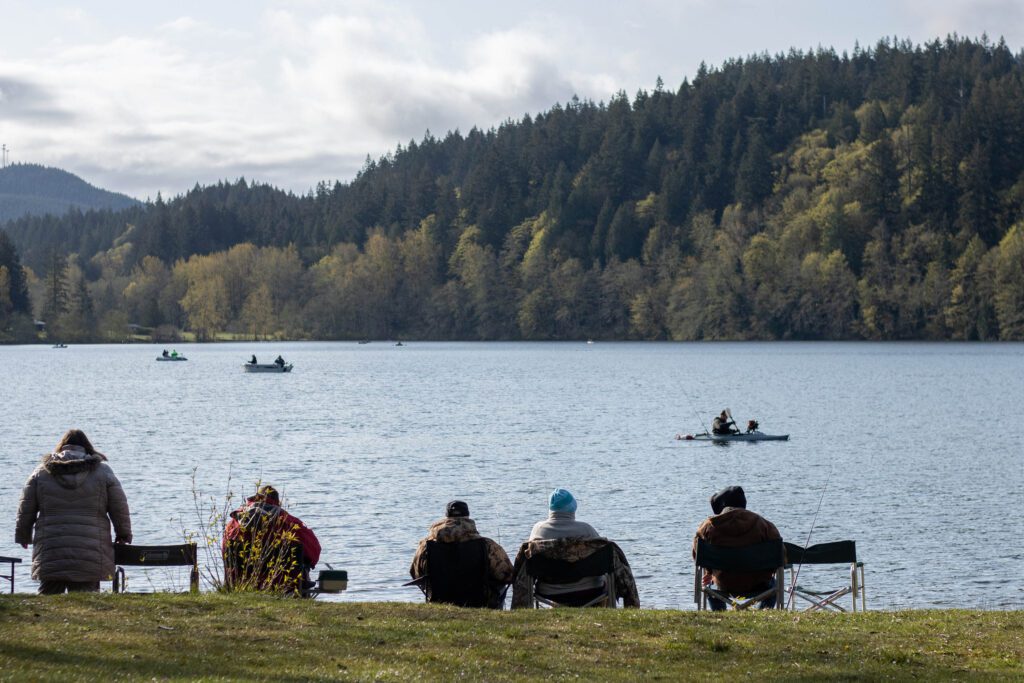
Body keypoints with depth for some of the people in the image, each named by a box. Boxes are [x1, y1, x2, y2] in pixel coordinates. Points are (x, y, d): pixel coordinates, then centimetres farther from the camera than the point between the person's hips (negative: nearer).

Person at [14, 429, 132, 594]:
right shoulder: (103, 471, 5)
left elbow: (25, 510, 12)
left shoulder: (41, 472, 8)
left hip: (49, 556, 1)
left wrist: (23, 536, 26)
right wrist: (123, 535, 21)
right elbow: (120, 509, 7)